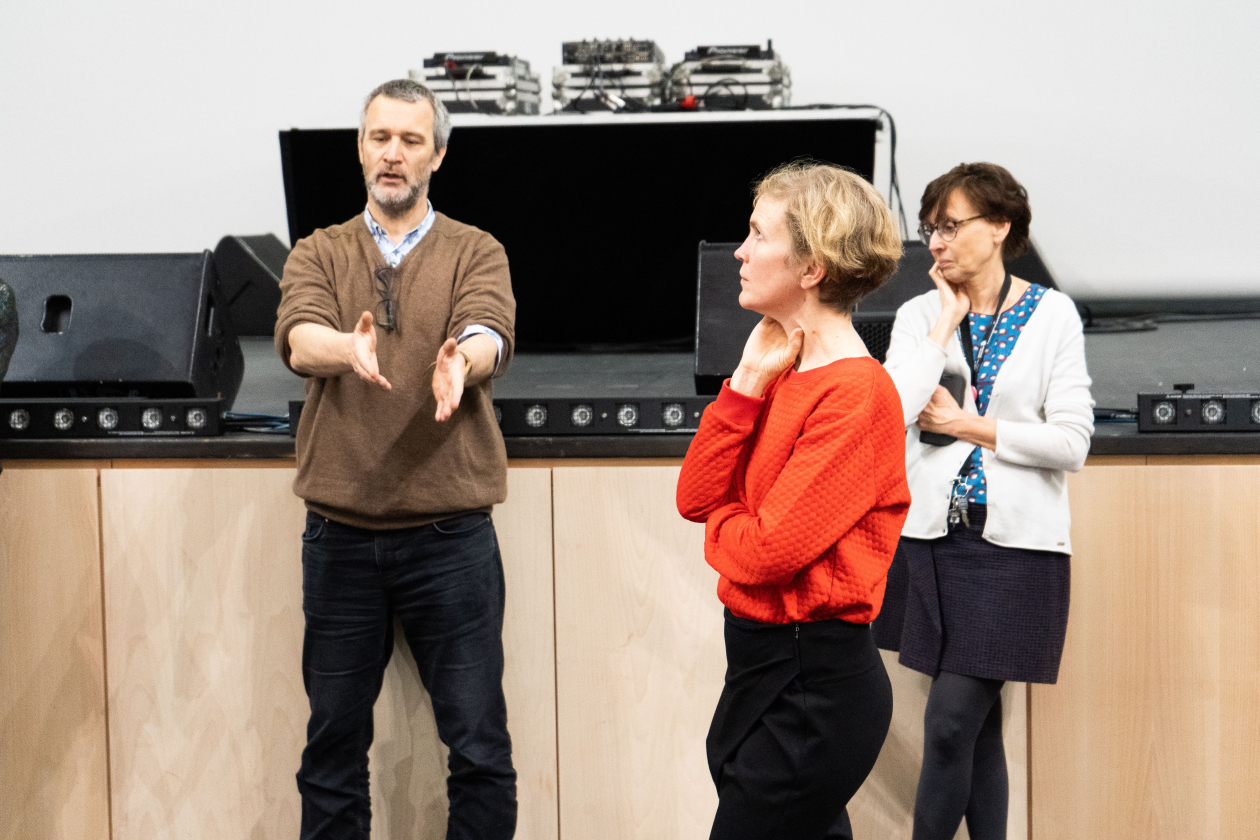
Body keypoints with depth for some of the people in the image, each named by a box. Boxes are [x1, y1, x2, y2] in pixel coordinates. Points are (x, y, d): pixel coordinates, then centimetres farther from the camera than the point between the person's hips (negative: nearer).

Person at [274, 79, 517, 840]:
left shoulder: (476, 253, 4)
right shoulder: (319, 254, 8)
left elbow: (490, 336, -16)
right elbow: (299, 338, -13)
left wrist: (460, 362, -41)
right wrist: (348, 348, -37)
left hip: (450, 533, -1)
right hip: (340, 534, 2)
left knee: (479, 741, 1)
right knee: (334, 741, 10)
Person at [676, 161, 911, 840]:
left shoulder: (856, 393, -18)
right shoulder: (786, 369, 10)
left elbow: (768, 551, -23)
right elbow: (696, 496, 4)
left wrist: (721, 523, 0)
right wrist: (749, 381, -3)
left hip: (813, 681, -9)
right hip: (760, 660, 9)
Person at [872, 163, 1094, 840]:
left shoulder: (1052, 315, -1)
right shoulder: (920, 315, 6)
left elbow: (1072, 442, -8)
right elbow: (888, 412, -12)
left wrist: (966, 425, -8)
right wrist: (948, 322, -8)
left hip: (1013, 543, -3)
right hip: (934, 536, 3)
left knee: (950, 721, -8)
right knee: (977, 721, 10)